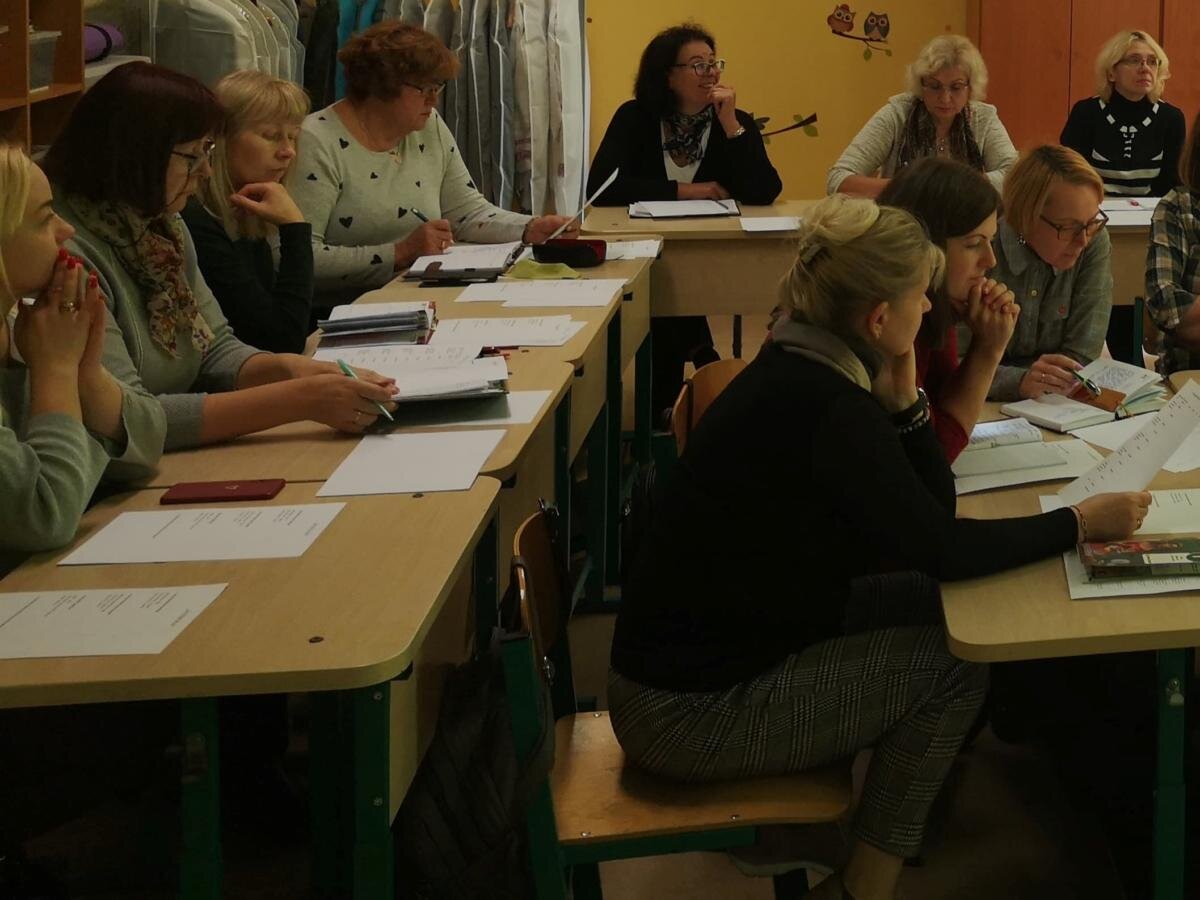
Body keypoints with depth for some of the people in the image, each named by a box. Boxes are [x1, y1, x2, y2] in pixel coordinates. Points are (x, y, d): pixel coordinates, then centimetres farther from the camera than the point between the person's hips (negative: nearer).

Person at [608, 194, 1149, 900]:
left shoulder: (801, 369, 4)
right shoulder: (825, 408, -24)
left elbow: (929, 506, 8)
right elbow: (943, 547, -16)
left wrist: (901, 396, -5)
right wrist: (1081, 522, -6)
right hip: (688, 716, -9)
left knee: (931, 606, 11)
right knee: (955, 658, -1)